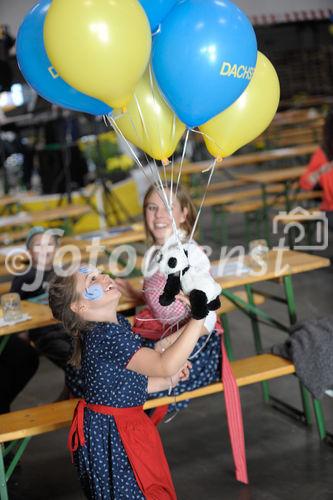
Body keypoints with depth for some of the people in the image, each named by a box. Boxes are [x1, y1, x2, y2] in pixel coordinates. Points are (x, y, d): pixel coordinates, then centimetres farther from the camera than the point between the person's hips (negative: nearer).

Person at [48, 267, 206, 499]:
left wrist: (170, 380, 10)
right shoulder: (106, 336, -26)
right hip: (108, 435, -9)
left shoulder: (118, 324, 6)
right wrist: (198, 318, -35)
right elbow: (165, 365, -34)